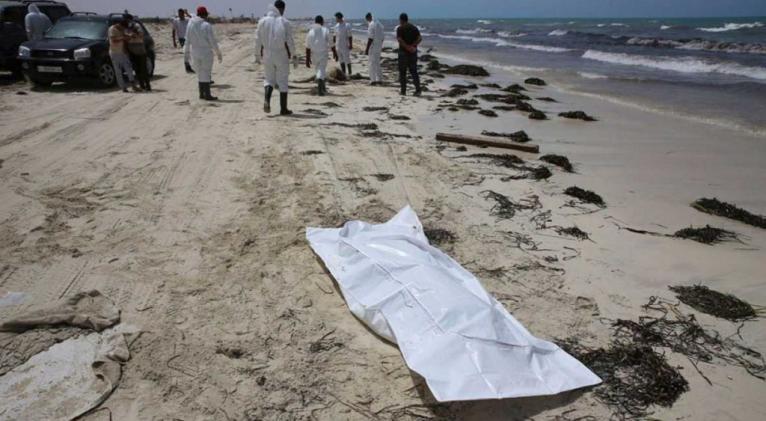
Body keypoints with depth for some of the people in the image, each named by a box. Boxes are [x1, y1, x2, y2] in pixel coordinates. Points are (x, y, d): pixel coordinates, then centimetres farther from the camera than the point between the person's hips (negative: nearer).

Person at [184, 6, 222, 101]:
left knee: (200, 73, 15)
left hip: (195, 53, 5)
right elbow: (213, 41, -12)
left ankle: (202, 94, 17)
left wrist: (186, 53, 13)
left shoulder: (190, 24, 1)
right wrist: (219, 54, -3)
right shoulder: (207, 25, -13)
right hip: (206, 53, -5)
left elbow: (187, 41, 4)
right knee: (206, 74, 1)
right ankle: (207, 95, 2)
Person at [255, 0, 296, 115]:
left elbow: (258, 40, 3)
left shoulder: (263, 21, 3)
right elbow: (289, 41, -8)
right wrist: (294, 55, 1)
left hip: (267, 55, 2)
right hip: (282, 55, -2)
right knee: (282, 81, 5)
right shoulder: (285, 22, -6)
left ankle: (267, 99, -12)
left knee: (269, 79, 15)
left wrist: (257, 54, 12)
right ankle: (283, 109, 8)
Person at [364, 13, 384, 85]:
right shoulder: (379, 24, 11)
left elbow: (370, 38, -20)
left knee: (372, 63, -2)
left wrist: (367, 49, -18)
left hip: (373, 46, -8)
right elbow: (382, 37, 15)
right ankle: (379, 79, 19)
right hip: (379, 46, 8)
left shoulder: (371, 25, -16)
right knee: (377, 63, 16)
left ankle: (373, 80, -2)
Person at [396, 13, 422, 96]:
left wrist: (408, 47, -16)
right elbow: (420, 39, -1)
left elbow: (399, 39, -18)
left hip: (403, 52, -4)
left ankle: (403, 91, 5)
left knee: (402, 72, 5)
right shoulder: (414, 28, 9)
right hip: (413, 53, 4)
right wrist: (413, 46, -8)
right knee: (414, 71, 9)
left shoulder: (400, 28, -5)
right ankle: (418, 90, -1)